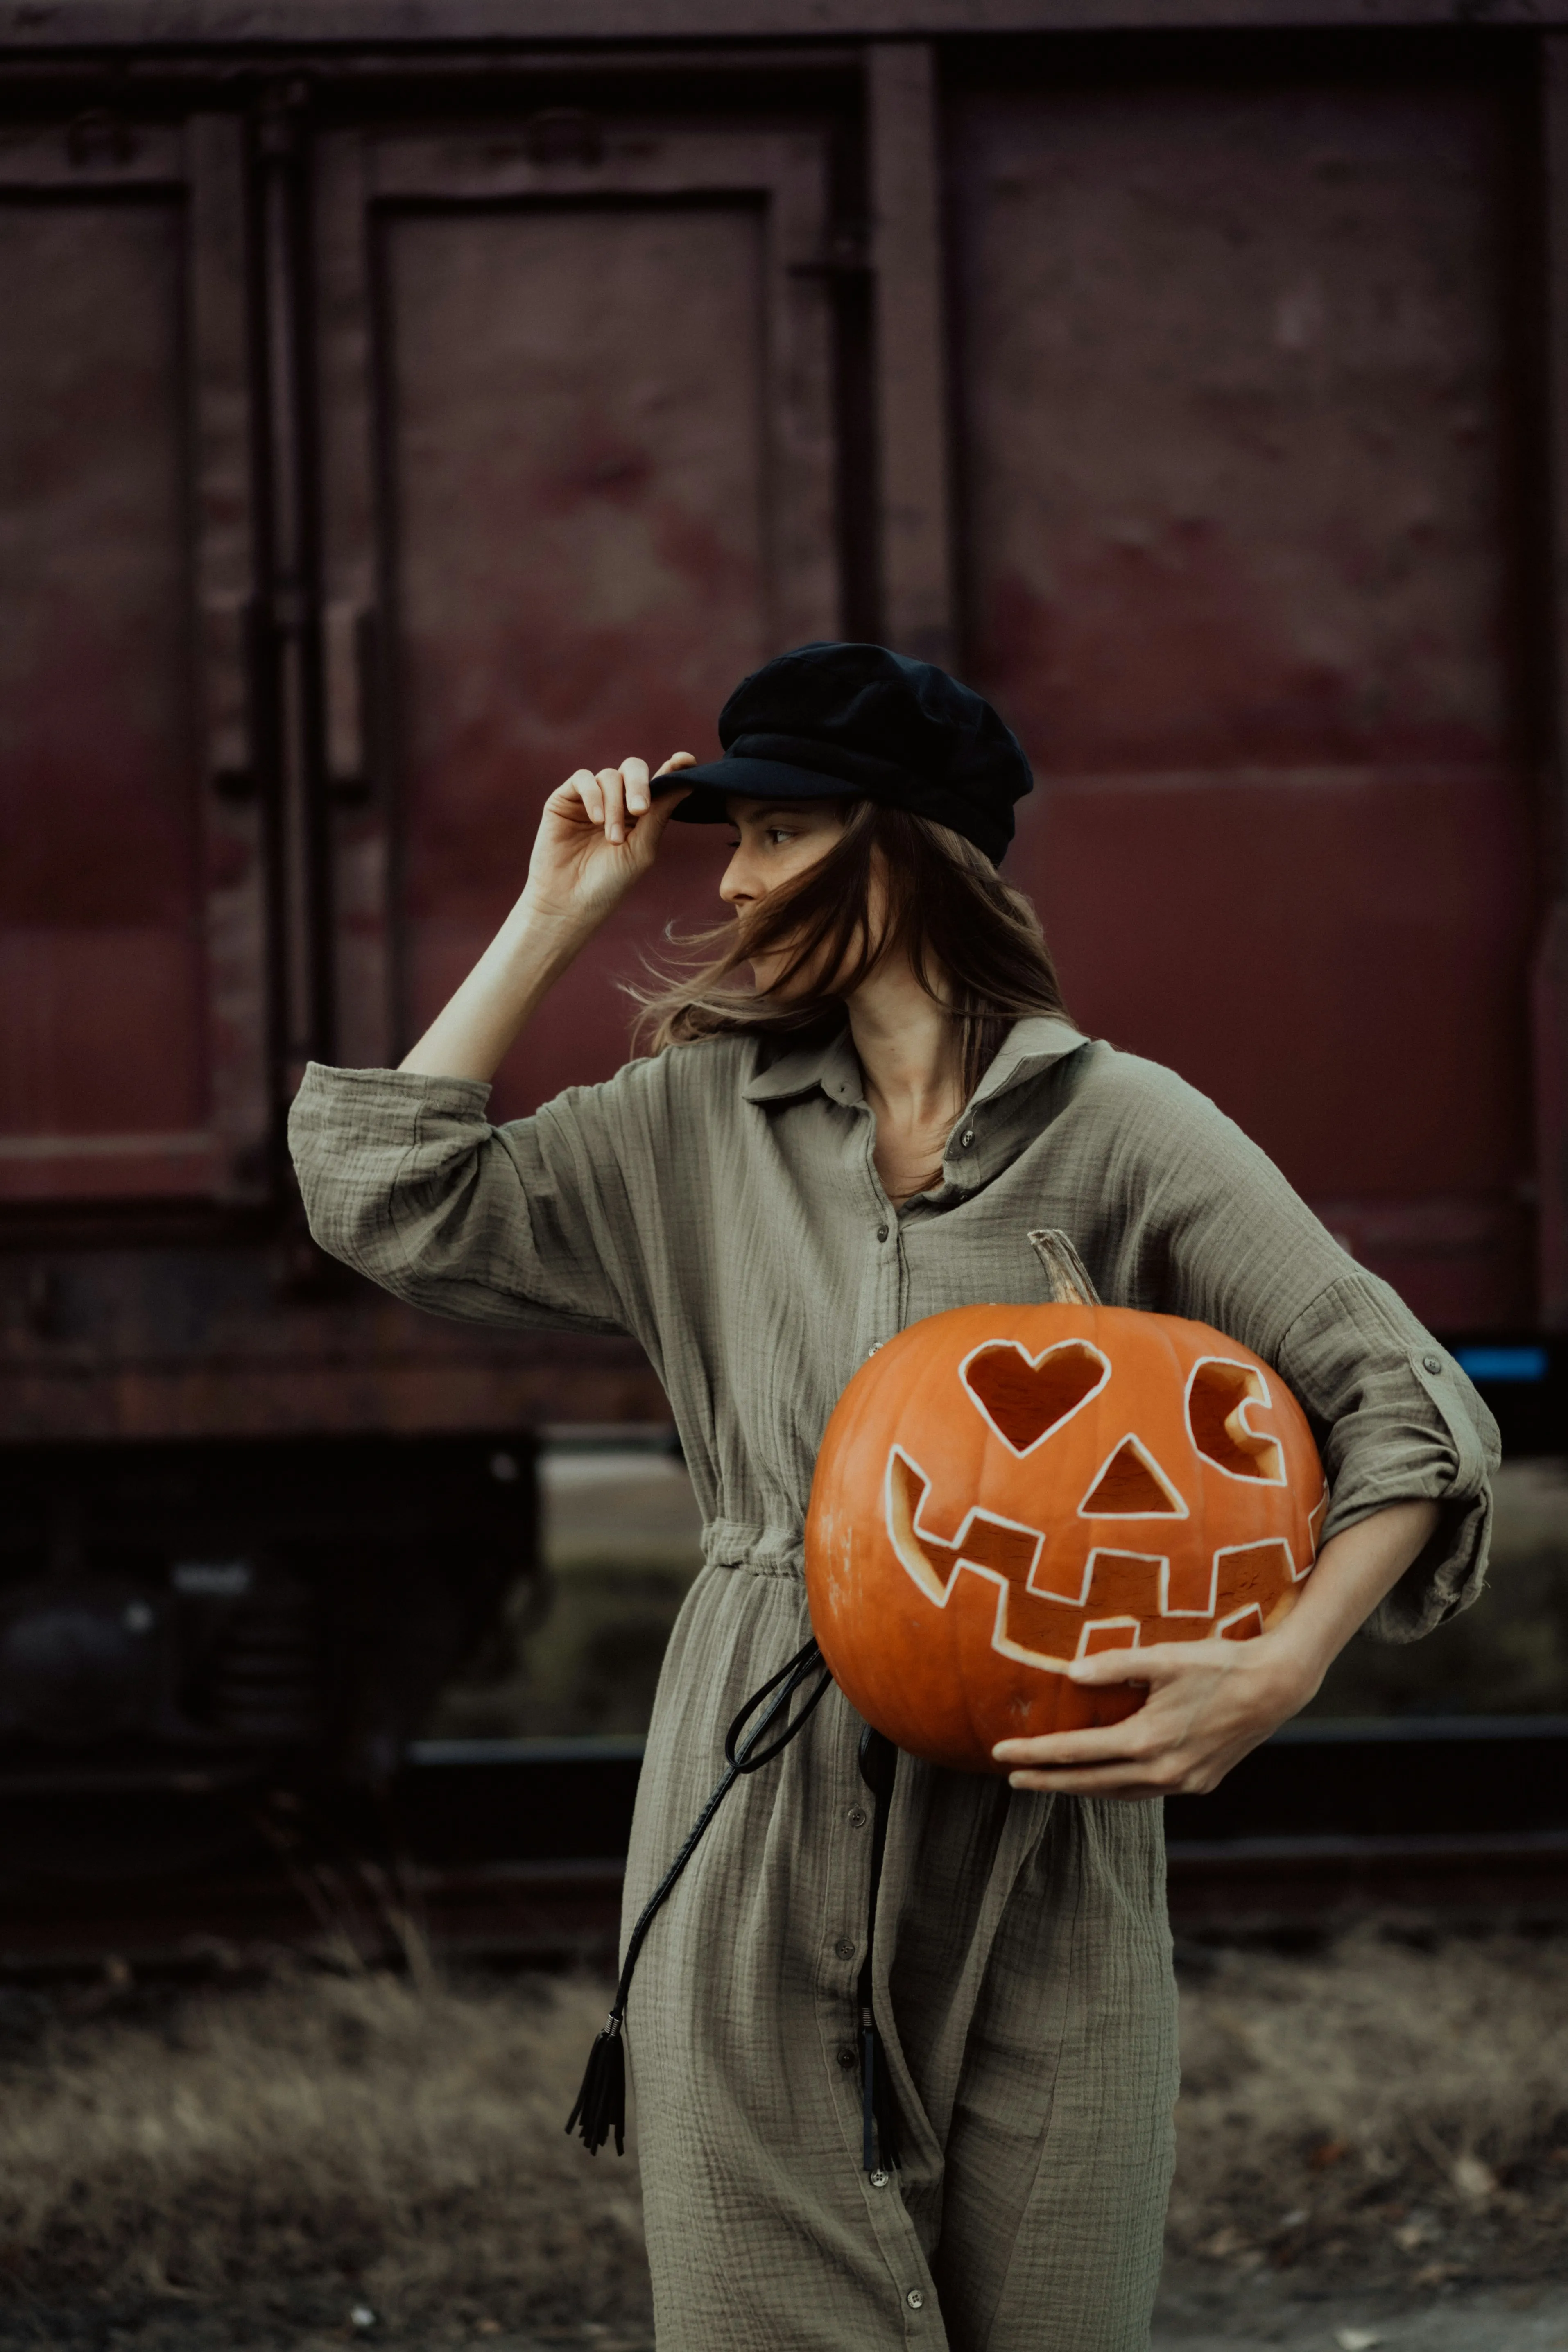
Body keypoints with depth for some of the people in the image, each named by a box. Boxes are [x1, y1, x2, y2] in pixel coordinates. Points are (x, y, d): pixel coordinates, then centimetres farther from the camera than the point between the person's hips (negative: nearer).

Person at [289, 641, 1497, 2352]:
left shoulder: (1114, 1129, -2)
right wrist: (554, 917, 5)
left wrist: (1277, 1673, -17)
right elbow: (389, 1200, 4)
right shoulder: (702, 1121, 9)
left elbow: (1409, 1410, -3)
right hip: (763, 1844, 2)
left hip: (1038, 1853, -2)